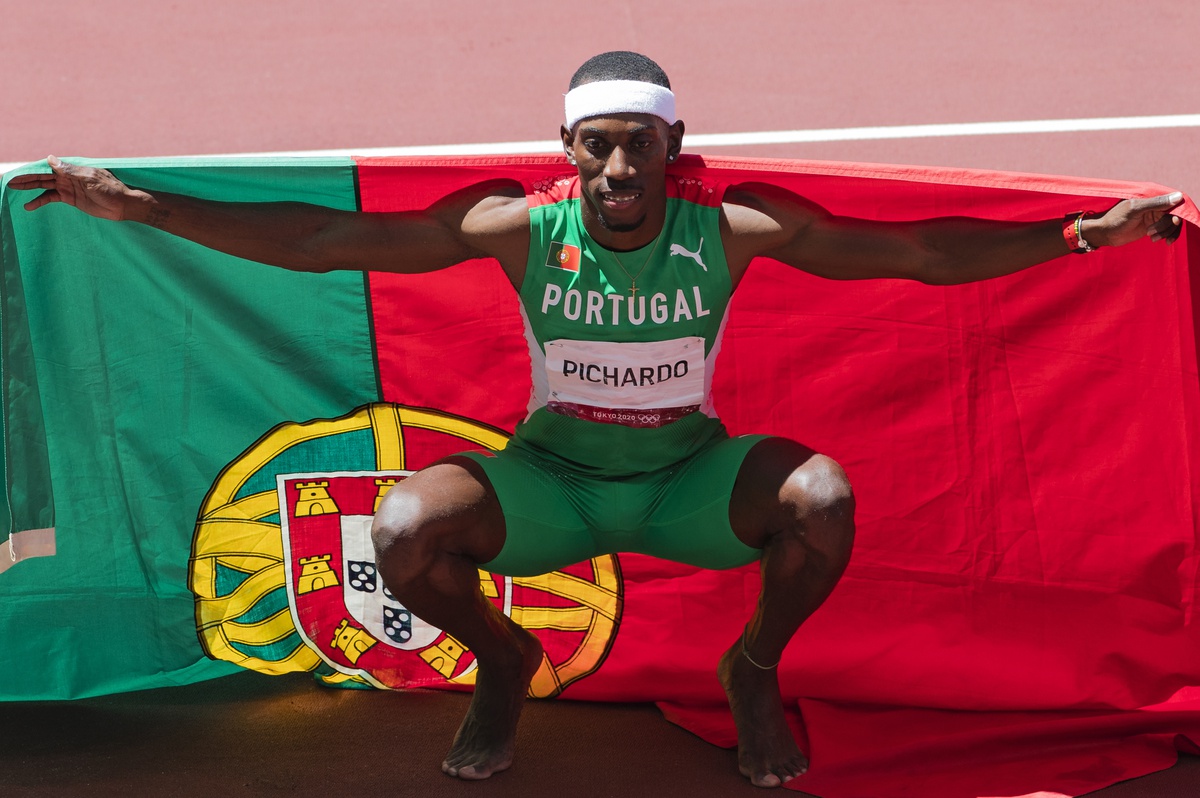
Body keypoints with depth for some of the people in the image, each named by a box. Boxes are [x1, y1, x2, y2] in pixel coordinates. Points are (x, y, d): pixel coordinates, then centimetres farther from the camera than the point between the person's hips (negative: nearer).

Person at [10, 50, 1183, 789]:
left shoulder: (733, 226, -16)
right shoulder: (520, 225, -16)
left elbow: (920, 250, -13)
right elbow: (322, 239, -16)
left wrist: (1085, 233, -21)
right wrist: (138, 206, -21)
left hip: (690, 478, 0)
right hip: (551, 481, 0)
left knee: (824, 498, -30)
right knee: (405, 532, -26)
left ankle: (756, 668, 6)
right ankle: (502, 663, 11)